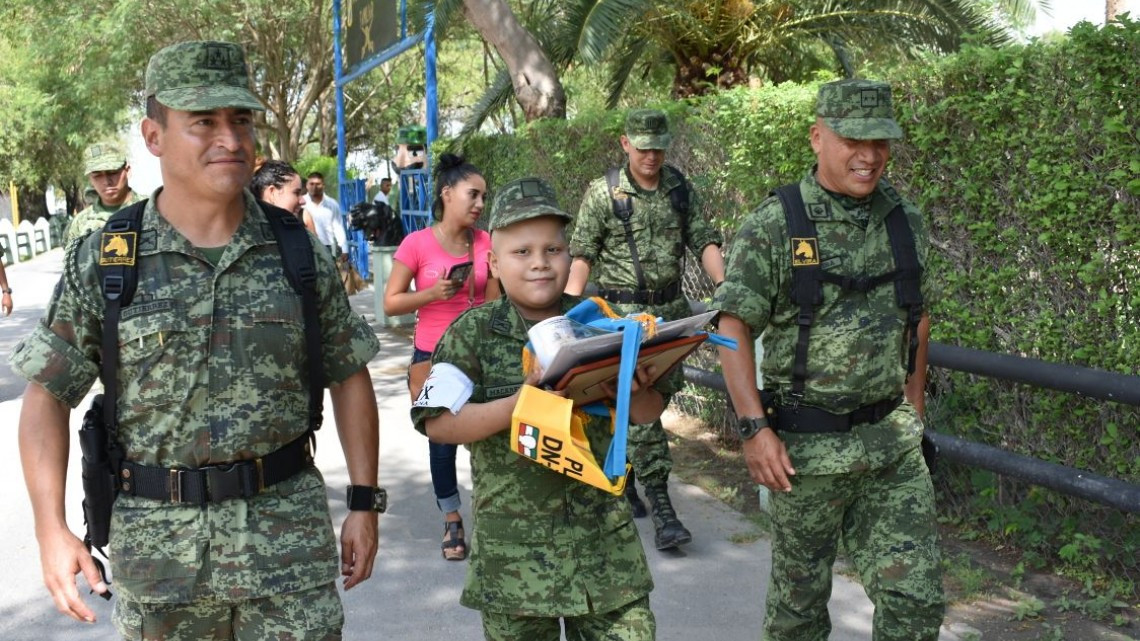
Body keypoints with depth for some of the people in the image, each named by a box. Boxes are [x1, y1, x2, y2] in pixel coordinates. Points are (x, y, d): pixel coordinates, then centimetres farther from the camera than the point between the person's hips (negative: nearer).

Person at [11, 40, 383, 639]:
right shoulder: (100, 262, -4)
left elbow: (348, 378, 6)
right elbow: (47, 396, 0)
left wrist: (363, 504, 4)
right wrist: (51, 529, -10)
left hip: (288, 531, 0)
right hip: (157, 539, 0)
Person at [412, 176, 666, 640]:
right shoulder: (474, 333, -4)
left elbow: (647, 414, 8)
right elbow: (438, 424, -11)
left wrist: (637, 388, -15)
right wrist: (520, 404, -23)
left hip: (604, 537, 2)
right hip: (513, 546, -2)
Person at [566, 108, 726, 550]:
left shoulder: (680, 188, 8)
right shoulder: (603, 192, -4)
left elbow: (703, 240, 7)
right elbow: (583, 255, -4)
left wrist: (723, 285, -9)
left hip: (671, 310, 5)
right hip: (623, 312, -5)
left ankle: (624, 476, 35)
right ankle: (661, 509, -9)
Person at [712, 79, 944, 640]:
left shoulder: (905, 221, 5)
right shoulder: (773, 226, -10)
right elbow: (733, 327, -12)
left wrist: (914, 405, 15)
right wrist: (754, 427, -18)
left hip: (893, 442, 4)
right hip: (806, 445, -4)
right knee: (800, 593, 12)